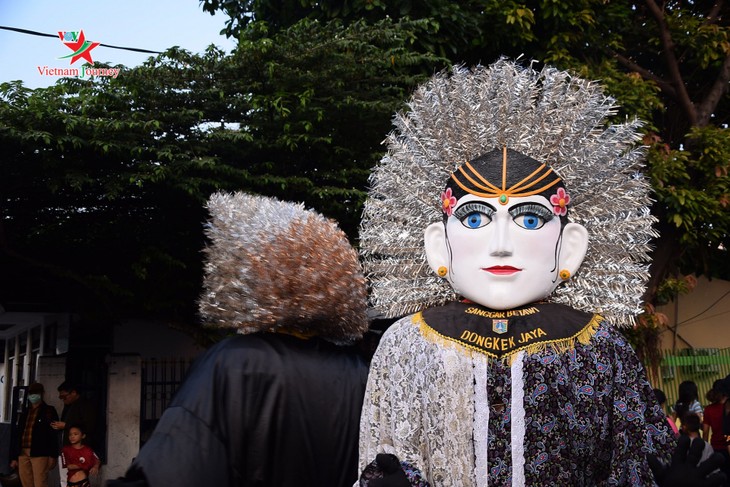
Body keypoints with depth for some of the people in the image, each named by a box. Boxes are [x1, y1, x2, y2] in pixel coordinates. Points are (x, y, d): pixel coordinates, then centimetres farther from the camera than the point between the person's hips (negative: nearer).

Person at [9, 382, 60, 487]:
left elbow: (54, 434, -4)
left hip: (40, 454, -5)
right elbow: (16, 435, 18)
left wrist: (53, 456, -10)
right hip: (23, 454, 6)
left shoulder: (49, 411, 3)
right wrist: (14, 457, 13)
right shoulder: (25, 412, 18)